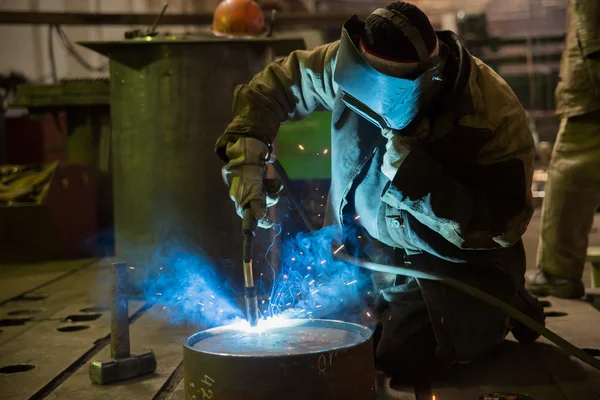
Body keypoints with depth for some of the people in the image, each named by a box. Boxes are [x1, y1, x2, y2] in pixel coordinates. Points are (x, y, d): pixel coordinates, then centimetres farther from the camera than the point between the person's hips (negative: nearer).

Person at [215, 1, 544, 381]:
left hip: (454, 258, -5)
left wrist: (414, 174, -39)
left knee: (404, 359, -18)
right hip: (372, 247, 5)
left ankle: (501, 309, 9)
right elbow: (276, 82, -3)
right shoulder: (347, 68, -18)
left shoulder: (494, 117, -32)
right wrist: (246, 153, -17)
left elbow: (503, 225, -31)